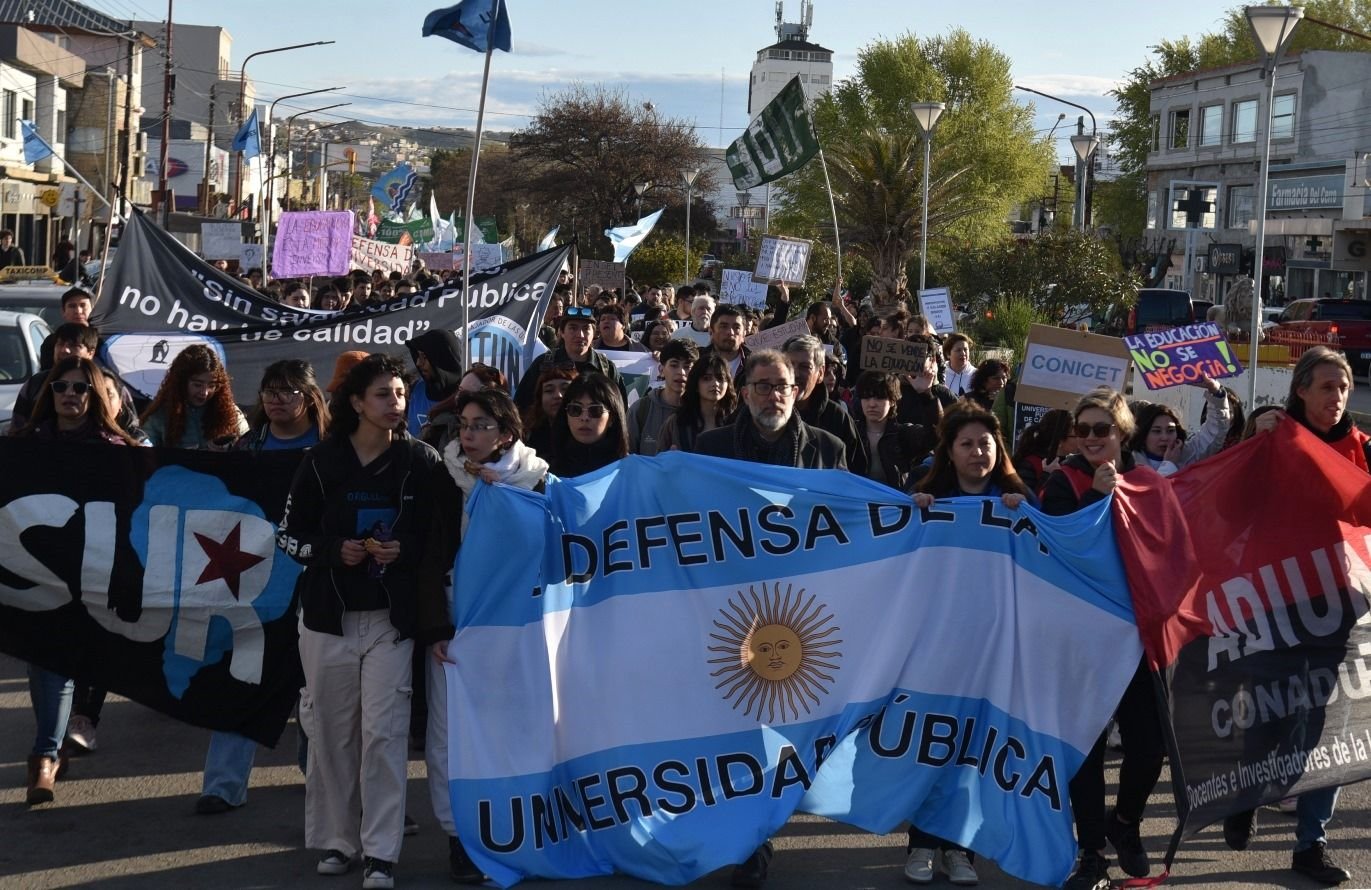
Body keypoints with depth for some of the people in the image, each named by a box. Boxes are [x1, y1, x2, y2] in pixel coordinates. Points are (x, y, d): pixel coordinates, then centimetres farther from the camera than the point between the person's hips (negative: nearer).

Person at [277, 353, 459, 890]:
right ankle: (337, 840, 20)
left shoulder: (422, 463, -1)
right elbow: (289, 535, 5)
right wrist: (334, 551, -11)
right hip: (328, 616, 1)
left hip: (392, 618, -1)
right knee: (331, 730, 6)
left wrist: (404, 551, -12)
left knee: (383, 731, -6)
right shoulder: (321, 462, 1)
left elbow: (445, 540, 4)